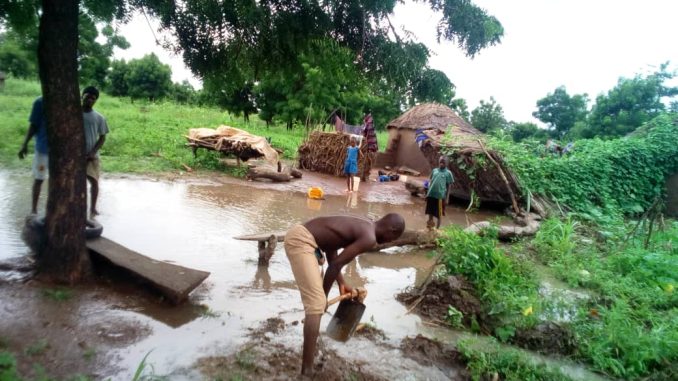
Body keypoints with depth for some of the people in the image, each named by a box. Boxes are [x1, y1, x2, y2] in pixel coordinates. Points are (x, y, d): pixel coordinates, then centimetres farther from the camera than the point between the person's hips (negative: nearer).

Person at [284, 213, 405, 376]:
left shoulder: (361, 226, 17)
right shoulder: (369, 238, -11)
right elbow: (335, 265, -12)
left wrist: (341, 283, 22)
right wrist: (324, 295, 1)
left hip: (298, 234, 11)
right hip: (301, 240, -11)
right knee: (316, 304, -12)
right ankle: (307, 370, -9)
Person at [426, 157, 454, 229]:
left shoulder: (448, 173, -3)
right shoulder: (434, 170, 7)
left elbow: (448, 186, -2)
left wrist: (446, 197, -5)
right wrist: (427, 193, 10)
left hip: (440, 196, -3)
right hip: (431, 194, 3)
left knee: (439, 213, 6)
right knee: (430, 211, 15)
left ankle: (437, 228, 19)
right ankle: (430, 222, 34)